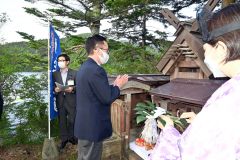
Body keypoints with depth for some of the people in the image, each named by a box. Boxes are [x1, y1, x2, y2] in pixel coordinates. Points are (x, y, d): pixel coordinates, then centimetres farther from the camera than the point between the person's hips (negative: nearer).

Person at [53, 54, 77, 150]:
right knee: (62, 121, 9)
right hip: (60, 101, 2)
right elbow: (53, 86, 9)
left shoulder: (74, 73, 1)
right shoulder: (55, 74, 9)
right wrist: (55, 89, -12)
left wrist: (72, 89, -19)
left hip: (71, 101, -2)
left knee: (72, 120, 6)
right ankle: (64, 139, 25)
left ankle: (71, 137, 28)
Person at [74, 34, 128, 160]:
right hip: (93, 126, -9)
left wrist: (113, 85, 9)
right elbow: (107, 98, -23)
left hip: (84, 124, 9)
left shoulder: (84, 67, 8)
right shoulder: (96, 70, -24)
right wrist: (118, 85, -7)